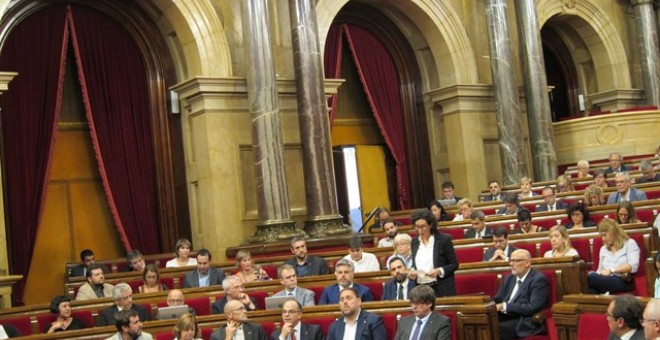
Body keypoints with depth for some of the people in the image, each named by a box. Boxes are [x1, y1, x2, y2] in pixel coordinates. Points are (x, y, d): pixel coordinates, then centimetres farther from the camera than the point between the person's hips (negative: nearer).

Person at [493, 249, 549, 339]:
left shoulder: (539, 279, -6)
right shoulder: (509, 278, 20)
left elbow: (533, 308, -17)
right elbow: (497, 300, 21)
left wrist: (504, 306, -19)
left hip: (525, 323, -7)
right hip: (505, 318, 7)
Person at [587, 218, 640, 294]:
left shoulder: (629, 243, 10)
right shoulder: (603, 249, 29)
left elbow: (633, 266, -6)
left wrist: (611, 270, -15)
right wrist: (595, 275, 0)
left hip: (623, 282, -4)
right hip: (605, 282, 4)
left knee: (591, 277, -37)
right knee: (590, 291, -38)